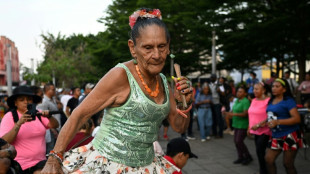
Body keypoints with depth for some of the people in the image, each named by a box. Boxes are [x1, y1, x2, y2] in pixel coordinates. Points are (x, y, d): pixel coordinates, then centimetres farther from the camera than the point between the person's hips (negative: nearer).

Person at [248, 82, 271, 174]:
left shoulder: (268, 101, -16)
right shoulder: (254, 100, 9)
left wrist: (258, 125, -20)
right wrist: (249, 127, 15)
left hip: (265, 131, -7)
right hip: (256, 131, 7)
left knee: (260, 151, -7)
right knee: (260, 152, 12)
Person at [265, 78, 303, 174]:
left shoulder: (288, 101, -12)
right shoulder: (271, 101, 10)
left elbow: (297, 119, -21)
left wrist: (277, 122, -27)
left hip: (290, 136, -7)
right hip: (276, 136, 7)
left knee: (288, 164, 0)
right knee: (268, 159, 4)